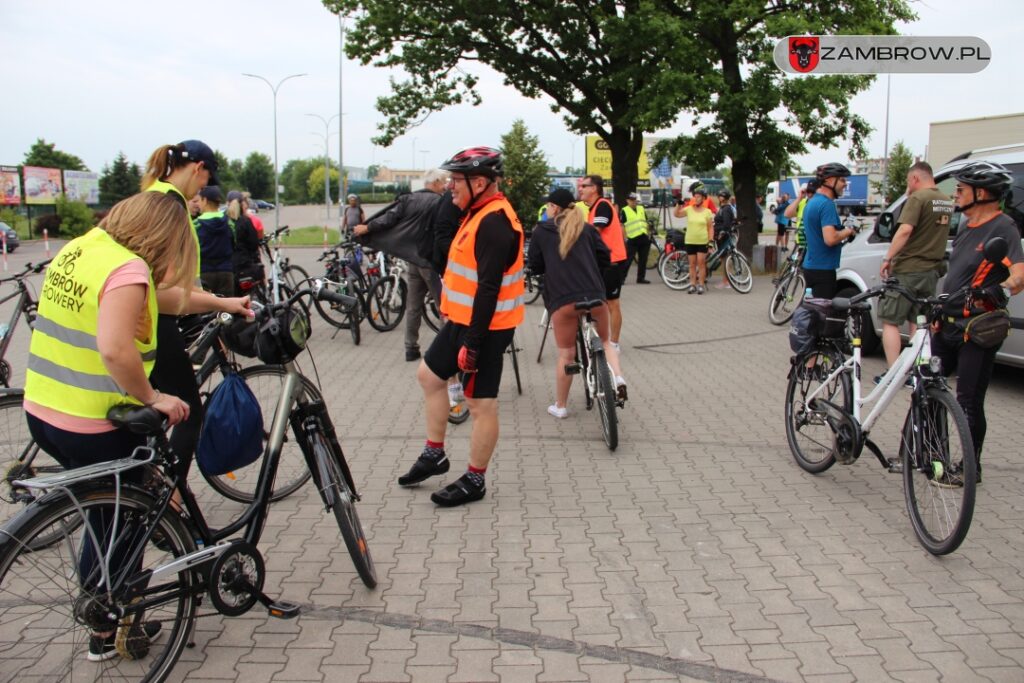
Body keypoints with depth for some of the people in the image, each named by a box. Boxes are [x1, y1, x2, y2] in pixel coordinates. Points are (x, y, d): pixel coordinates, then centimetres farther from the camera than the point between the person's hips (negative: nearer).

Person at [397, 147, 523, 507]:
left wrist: (472, 342, -25)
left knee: (481, 405, 1)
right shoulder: (481, 213, 11)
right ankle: (434, 454, 32)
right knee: (430, 375, 21)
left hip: (484, 328, -11)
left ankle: (474, 481, 14)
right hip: (462, 320, 11)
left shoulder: (494, 223, -22)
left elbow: (489, 288, -25)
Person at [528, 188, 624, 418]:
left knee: (566, 354, 8)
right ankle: (618, 378, -2)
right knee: (604, 341, 23)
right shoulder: (586, 229, 16)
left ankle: (560, 406, 18)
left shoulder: (541, 231, 10)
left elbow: (534, 265, 12)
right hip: (594, 295, 2)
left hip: (561, 298, -2)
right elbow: (605, 257, 9)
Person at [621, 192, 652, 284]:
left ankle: (641, 278, 15)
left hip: (644, 238, 5)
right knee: (628, 259, -7)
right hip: (632, 239, -5)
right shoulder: (625, 211, -2)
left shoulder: (641, 208, 14)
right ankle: (622, 278, -3)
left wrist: (649, 233, 13)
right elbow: (622, 226, -5)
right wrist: (625, 238, -11)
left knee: (643, 260, 7)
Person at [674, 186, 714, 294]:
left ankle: (701, 285, 2)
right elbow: (677, 214, 0)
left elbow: (710, 228, 2)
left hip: (702, 242, -2)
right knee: (692, 264, 6)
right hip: (690, 241, 2)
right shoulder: (689, 209, 5)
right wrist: (679, 204, -12)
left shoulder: (707, 212, 1)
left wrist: (711, 240, -6)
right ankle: (692, 285, 12)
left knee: (701, 263, -4)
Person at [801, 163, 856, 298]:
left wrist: (843, 232, 14)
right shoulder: (827, 204, -17)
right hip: (823, 269, -10)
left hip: (811, 266, 10)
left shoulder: (812, 201, 14)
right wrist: (848, 231, -10)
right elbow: (830, 239, -28)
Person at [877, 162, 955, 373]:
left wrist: (888, 258, -19)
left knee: (890, 322, -1)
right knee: (917, 323, 14)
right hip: (931, 270, 8)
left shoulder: (918, 197, -13)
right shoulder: (947, 202, 11)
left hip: (907, 269, -8)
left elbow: (905, 230, -23)